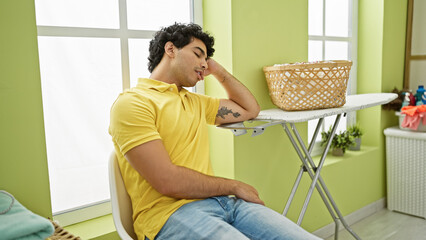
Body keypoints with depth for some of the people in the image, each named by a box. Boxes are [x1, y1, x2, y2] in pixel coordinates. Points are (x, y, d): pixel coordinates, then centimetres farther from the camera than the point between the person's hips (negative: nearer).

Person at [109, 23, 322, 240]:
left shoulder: (196, 102, 22)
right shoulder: (131, 102, -4)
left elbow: (249, 109, 34)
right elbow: (168, 181, -13)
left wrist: (219, 71, 24)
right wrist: (234, 186, -2)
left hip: (220, 201, 7)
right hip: (171, 212, -6)